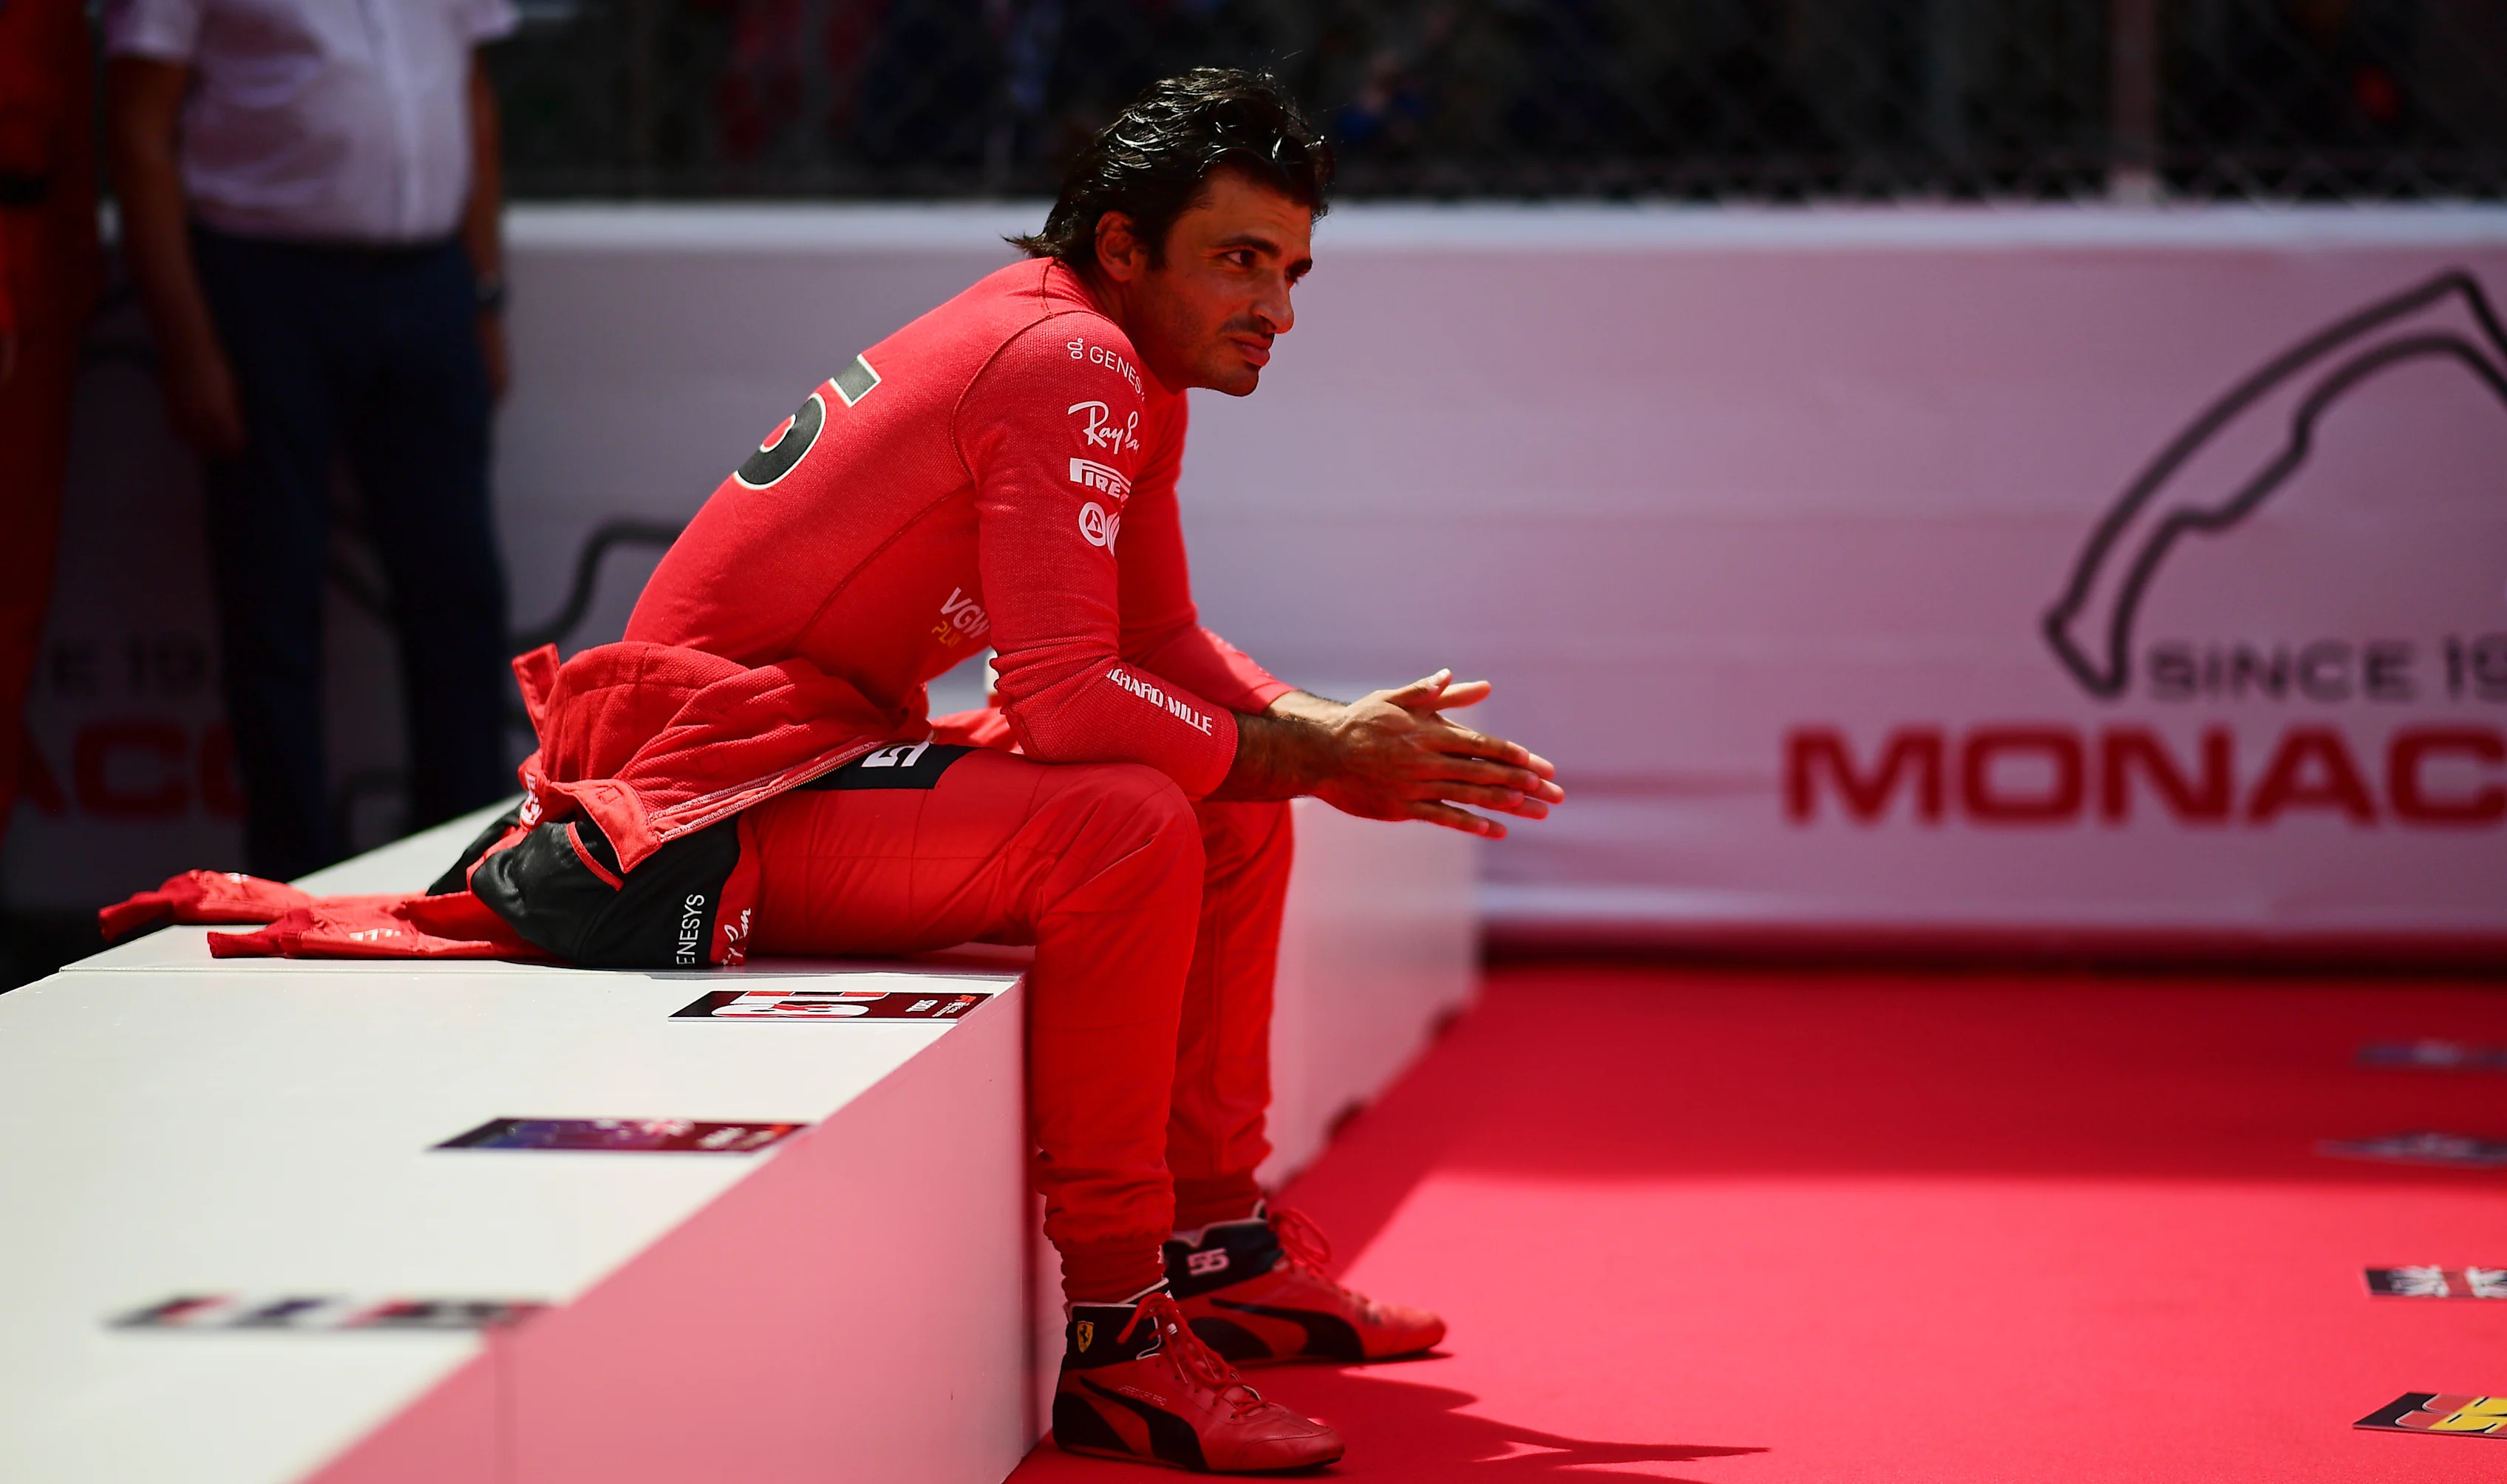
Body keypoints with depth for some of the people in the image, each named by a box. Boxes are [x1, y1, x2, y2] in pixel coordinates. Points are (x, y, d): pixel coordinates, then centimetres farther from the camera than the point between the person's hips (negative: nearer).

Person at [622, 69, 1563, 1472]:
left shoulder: (1132, 375, 11)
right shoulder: (1071, 364, -20)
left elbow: (1165, 642, 13)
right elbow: (1062, 697, -28)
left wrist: (1339, 733, -4)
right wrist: (1319, 752, -19)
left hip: (838, 750, 11)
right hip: (732, 793, -11)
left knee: (1237, 806, 12)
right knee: (1128, 821, -30)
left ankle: (1214, 1239, 16)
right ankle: (1116, 1333, -25)